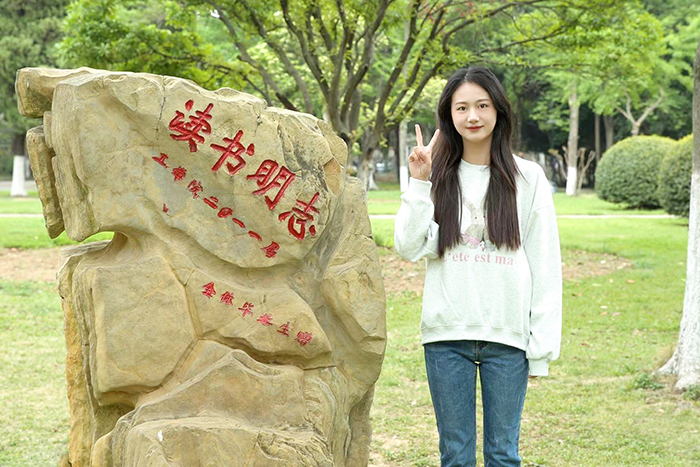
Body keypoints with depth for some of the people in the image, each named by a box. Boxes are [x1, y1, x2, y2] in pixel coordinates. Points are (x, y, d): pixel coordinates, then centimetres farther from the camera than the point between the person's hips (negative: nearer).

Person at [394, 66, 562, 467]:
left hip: (508, 336, -1)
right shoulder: (439, 176, 5)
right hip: (447, 334, 1)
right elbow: (410, 249, -3)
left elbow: (546, 267, 1)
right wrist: (420, 184, -8)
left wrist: (543, 346, -2)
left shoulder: (528, 178, 2)